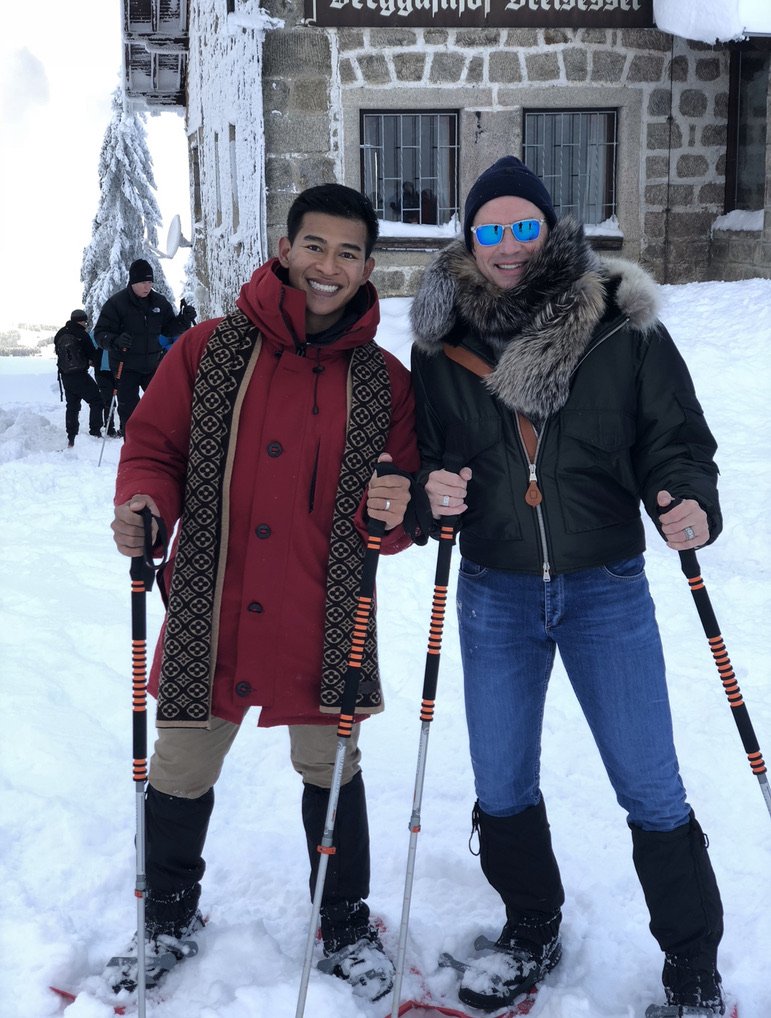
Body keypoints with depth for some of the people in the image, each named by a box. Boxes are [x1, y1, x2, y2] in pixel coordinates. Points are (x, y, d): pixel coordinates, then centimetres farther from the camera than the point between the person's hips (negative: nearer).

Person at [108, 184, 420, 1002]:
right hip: (209, 618, 0)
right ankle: (168, 916, 40)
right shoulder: (209, 349, -2)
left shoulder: (385, 382, 2)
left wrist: (395, 513, -17)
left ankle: (345, 926, 39)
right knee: (181, 774, 13)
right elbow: (153, 449, 2)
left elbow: (396, 523, 6)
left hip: (326, 624, 1)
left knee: (330, 770, 17)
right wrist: (144, 506, -18)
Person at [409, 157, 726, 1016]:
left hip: (606, 589, -2)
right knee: (501, 786, 14)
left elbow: (676, 441, -4)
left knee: (651, 790, 2)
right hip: (495, 595, 3)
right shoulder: (442, 343, -2)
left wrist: (690, 503, -23)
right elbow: (421, 454, 5)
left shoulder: (623, 326, -8)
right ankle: (531, 935, 39)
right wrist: (432, 490, -16)